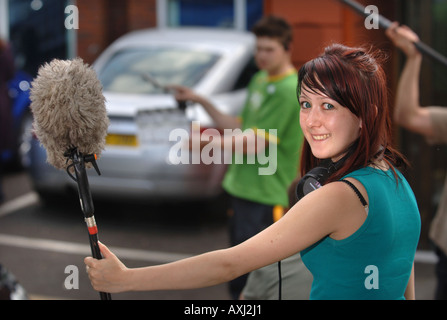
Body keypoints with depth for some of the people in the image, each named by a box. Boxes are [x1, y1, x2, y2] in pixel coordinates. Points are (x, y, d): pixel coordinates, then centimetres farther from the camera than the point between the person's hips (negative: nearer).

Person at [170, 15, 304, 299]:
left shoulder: (288, 89, -14)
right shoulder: (260, 80, 15)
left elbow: (258, 142, -20)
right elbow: (241, 128, 17)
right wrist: (202, 101, 12)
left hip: (265, 195, -9)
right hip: (242, 187, 9)